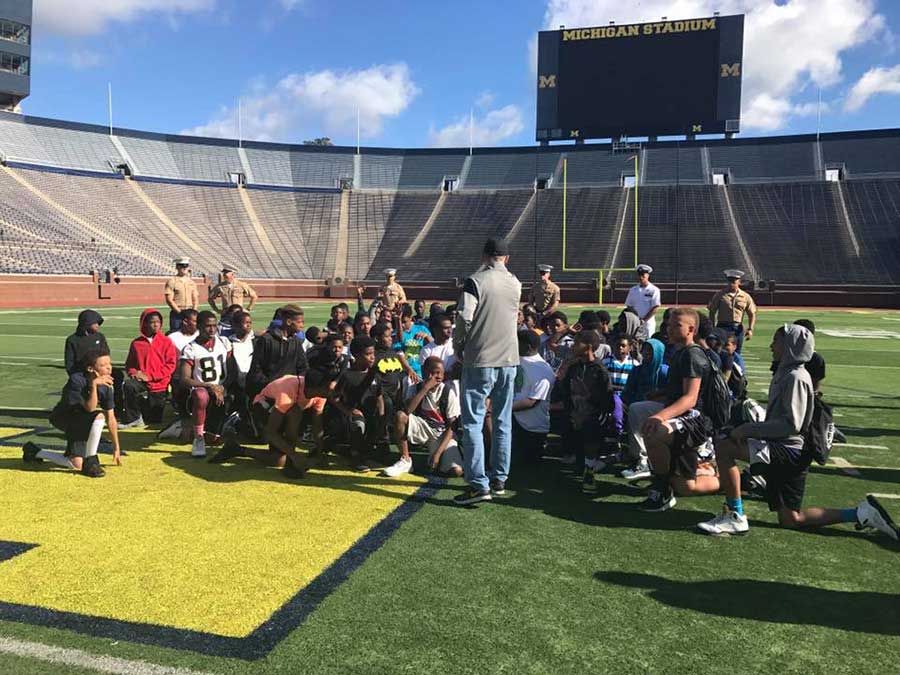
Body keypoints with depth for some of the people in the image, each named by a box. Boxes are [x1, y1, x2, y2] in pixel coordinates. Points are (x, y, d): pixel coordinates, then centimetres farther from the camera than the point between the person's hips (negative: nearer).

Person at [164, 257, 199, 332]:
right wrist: (180, 312, -14)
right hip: (176, 314, -5)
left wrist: (194, 311, -3)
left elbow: (195, 299, 14)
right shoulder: (172, 281, -3)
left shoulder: (192, 282, 14)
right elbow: (169, 300, -9)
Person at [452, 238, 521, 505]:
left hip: (480, 360, -5)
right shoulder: (515, 283, 8)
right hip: (509, 359, 6)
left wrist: (458, 345, 0)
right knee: (503, 423, 14)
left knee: (473, 423, -2)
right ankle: (499, 479, 21)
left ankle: (478, 485, -7)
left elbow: (465, 317, -18)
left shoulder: (476, 280, -10)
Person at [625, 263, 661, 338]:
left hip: (648, 323, -3)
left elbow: (655, 308, -6)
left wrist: (644, 320, -11)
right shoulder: (633, 290, 10)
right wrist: (636, 319, -5)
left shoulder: (654, 290, -2)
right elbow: (629, 306, 10)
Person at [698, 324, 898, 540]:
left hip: (787, 450, -10)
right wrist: (748, 429, 8)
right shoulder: (784, 373, 15)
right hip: (781, 450, 10)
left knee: (724, 447, -24)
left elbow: (791, 424, -24)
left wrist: (748, 429, -22)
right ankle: (862, 513, 21)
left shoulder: (795, 377, -14)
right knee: (790, 519, 15)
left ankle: (735, 517, -20)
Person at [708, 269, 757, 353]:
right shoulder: (720, 295, 1)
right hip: (723, 327, -3)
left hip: (738, 328, 3)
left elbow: (752, 314, 10)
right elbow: (712, 312, 3)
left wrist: (750, 329, -1)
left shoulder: (746, 297, 6)